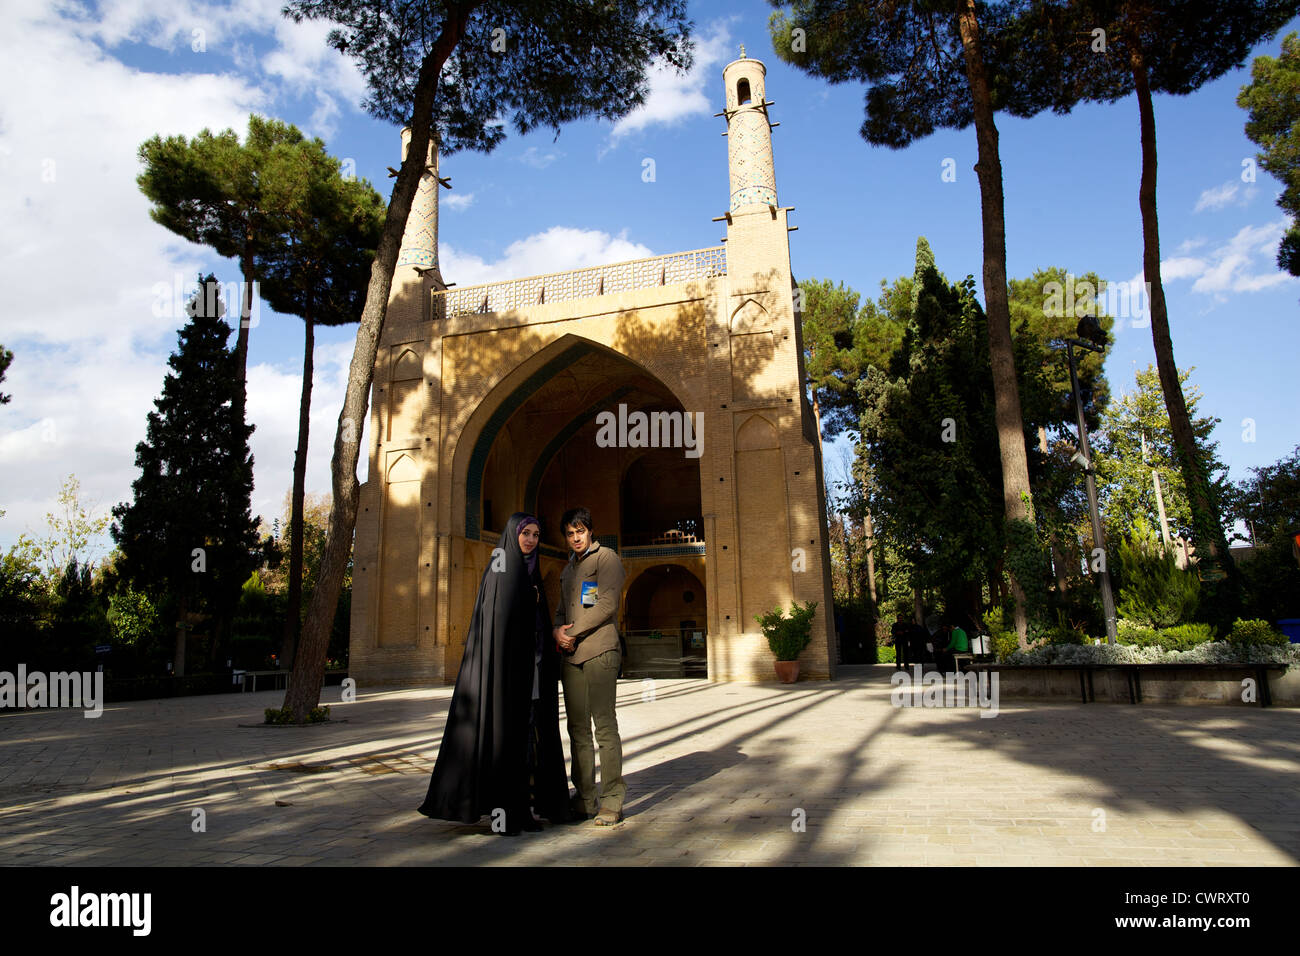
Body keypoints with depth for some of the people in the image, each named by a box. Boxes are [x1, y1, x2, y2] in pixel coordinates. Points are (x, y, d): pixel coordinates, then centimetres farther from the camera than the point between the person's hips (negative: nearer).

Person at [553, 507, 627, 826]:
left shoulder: (606, 558, 0)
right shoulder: (568, 569, 24)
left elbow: (607, 605, -11)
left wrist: (573, 633, -8)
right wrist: (558, 631, 2)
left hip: (600, 652, -7)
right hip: (572, 656, 7)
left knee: (605, 726, -6)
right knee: (578, 729, 7)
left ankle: (612, 802, -1)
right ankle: (585, 798, 15)